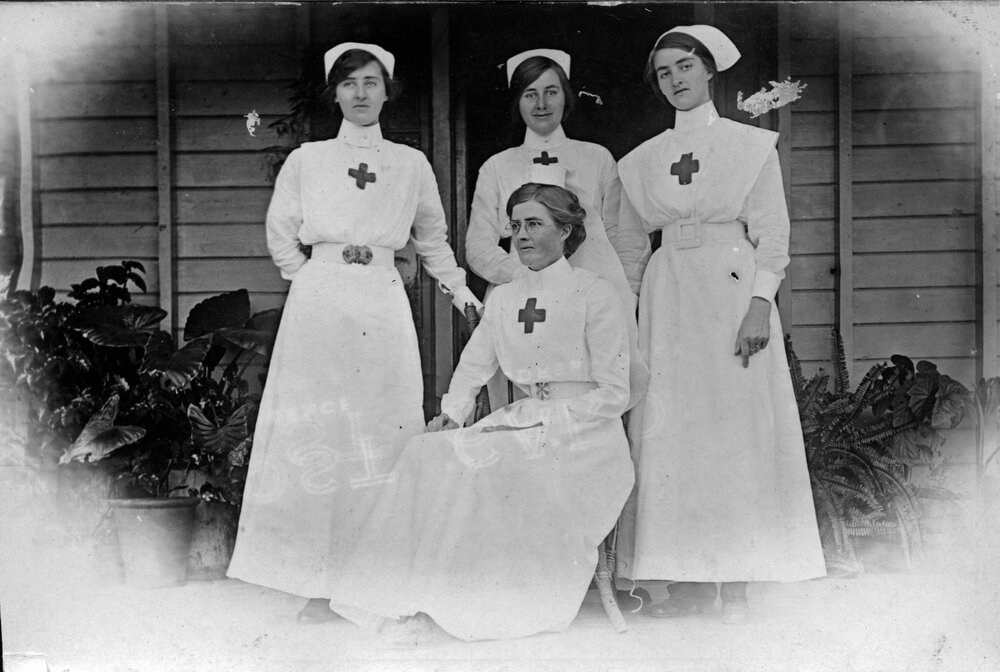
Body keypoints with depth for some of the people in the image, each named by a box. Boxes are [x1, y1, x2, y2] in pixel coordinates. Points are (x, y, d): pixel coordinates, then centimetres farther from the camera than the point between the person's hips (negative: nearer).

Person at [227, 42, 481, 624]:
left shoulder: (411, 164, 12)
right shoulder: (306, 161, 10)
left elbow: (432, 236, 22)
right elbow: (281, 235, 15)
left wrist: (458, 285, 14)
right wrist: (315, 280, 6)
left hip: (384, 306, 1)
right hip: (319, 304, -1)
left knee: (385, 434, -3)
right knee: (319, 435, -4)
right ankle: (320, 583, 0)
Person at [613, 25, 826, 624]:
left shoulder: (752, 146, 4)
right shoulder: (642, 161, 13)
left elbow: (772, 236, -2)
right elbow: (631, 248, 16)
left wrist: (760, 304, -14)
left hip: (733, 292, -3)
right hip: (668, 300, 3)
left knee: (737, 432, -5)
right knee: (670, 434, -1)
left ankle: (736, 580, 0)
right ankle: (689, 581, 4)